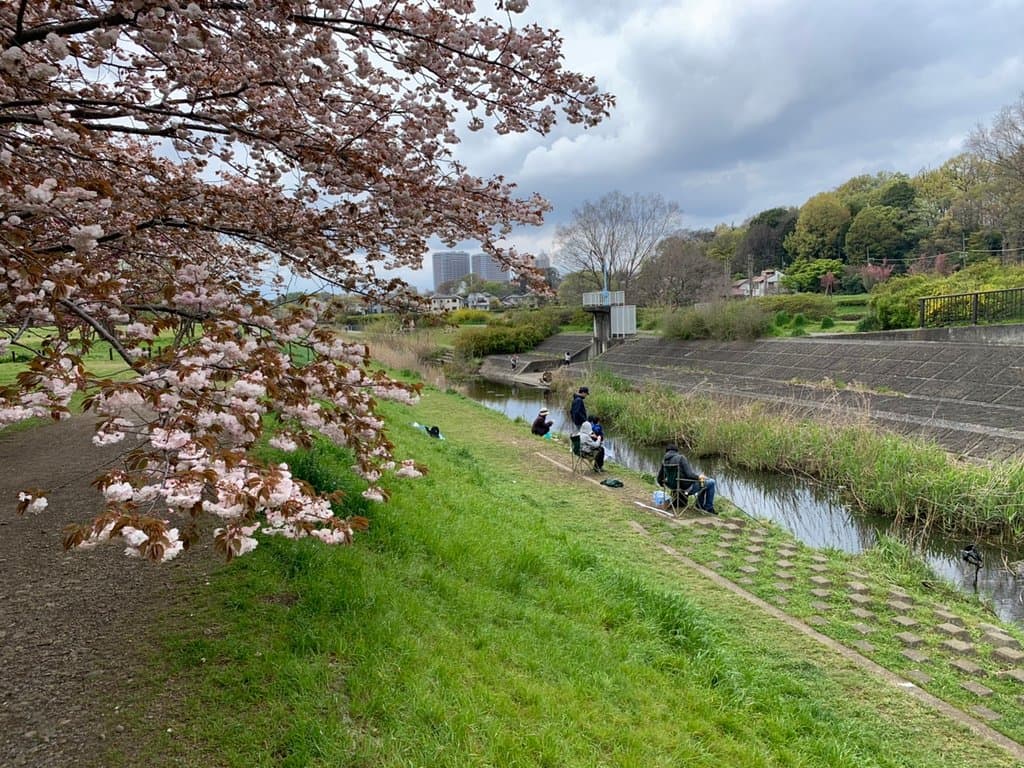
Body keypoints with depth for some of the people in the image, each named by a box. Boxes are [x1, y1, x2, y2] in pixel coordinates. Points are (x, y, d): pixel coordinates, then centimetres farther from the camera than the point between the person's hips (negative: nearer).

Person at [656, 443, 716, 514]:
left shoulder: (664, 460, 2)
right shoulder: (680, 457, -18)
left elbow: (660, 478, 11)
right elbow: (689, 474, -21)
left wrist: (661, 483, 34)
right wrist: (699, 476, 0)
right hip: (688, 487, -8)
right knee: (711, 482, 4)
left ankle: (700, 504, 35)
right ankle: (709, 508, 11)